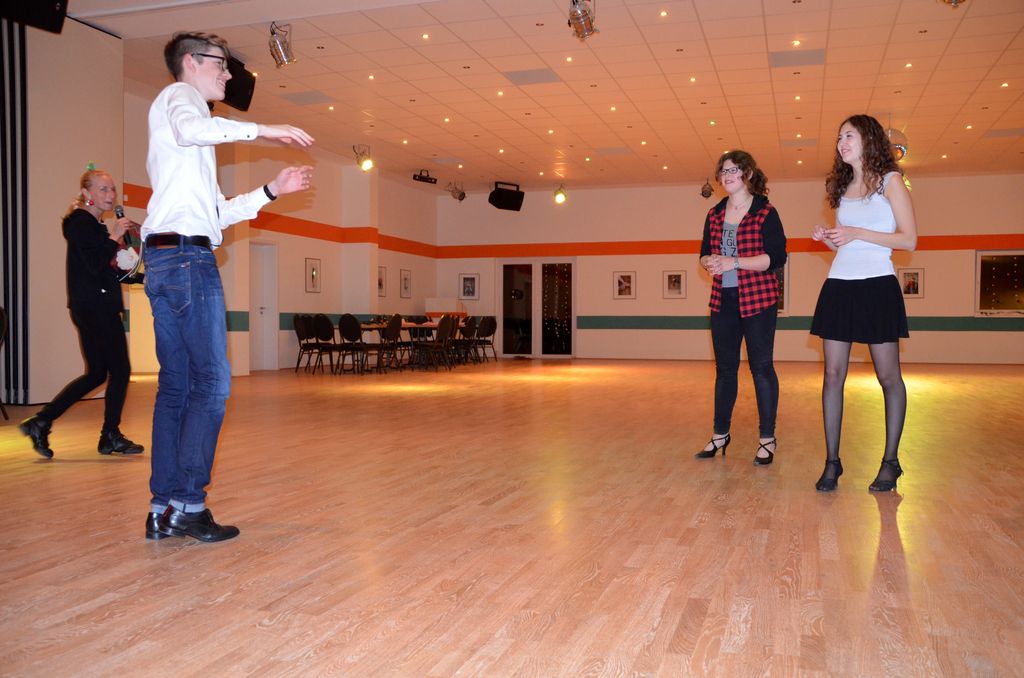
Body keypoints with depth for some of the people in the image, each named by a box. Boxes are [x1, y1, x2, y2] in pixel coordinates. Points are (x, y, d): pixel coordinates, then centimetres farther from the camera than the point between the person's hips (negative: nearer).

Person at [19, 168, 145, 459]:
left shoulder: (95, 225, 19)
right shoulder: (82, 223, -10)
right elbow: (93, 266, -21)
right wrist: (114, 237, -17)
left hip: (97, 308, 10)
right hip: (94, 309, -10)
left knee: (97, 373, 11)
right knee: (119, 370, -3)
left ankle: (40, 422, 12)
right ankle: (110, 437, 7)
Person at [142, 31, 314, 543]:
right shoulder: (179, 96, 6)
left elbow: (215, 215, 28)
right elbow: (192, 128, -23)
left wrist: (272, 190, 22)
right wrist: (263, 130, -18)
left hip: (162, 257, 10)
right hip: (187, 255, -10)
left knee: (176, 385, 5)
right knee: (212, 381, -11)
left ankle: (164, 509, 6)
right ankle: (187, 504, -11)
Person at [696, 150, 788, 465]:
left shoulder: (765, 212, -6)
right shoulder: (715, 214, 11)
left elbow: (776, 257, -14)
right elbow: (704, 253, 15)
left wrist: (734, 262, -22)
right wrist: (710, 261, -9)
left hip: (758, 300, -5)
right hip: (723, 300, 6)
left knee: (761, 367, -1)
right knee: (724, 368, 12)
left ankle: (767, 439, 9)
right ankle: (720, 434, 22)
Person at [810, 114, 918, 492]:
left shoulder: (890, 181, 0)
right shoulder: (842, 187, 16)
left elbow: (909, 240, -7)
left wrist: (857, 233, -14)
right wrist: (827, 238, 1)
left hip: (877, 287, -5)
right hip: (839, 286, 5)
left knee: (888, 376, 2)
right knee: (833, 375, 0)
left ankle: (890, 462, 12)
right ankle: (831, 462, 5)